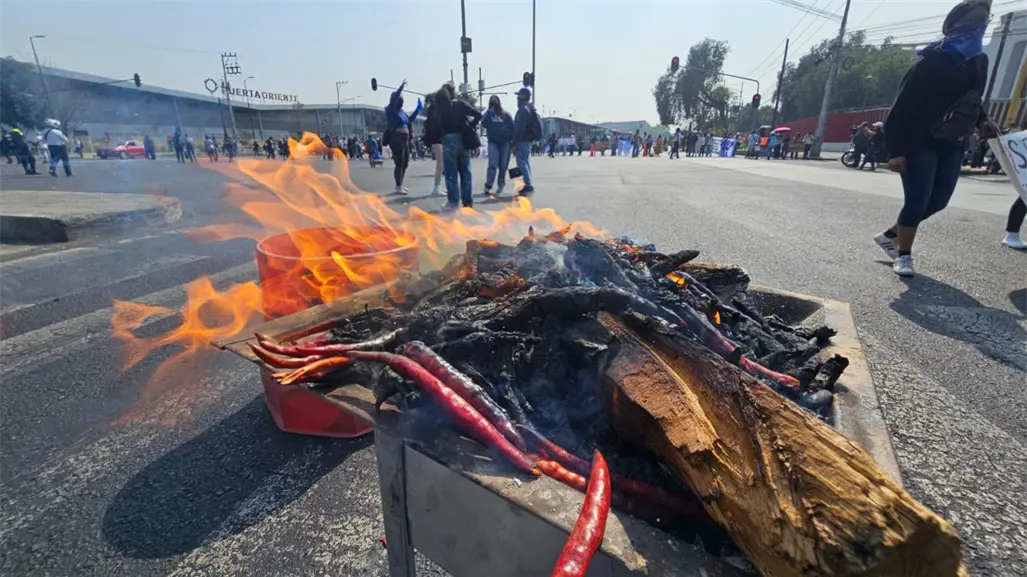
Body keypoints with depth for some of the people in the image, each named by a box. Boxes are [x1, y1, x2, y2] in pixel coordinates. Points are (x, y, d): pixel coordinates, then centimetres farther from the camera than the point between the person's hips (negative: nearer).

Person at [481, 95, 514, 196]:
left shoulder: (506, 115, 6)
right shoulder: (488, 114, 7)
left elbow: (512, 127, 5)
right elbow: (484, 124, -9)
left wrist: (513, 140, -2)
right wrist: (489, 113, -12)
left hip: (505, 142, 1)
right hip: (493, 142, -1)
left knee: (503, 165, 4)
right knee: (493, 164, -12)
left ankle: (500, 186, 15)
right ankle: (488, 186, -14)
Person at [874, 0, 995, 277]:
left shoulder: (979, 62, 9)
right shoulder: (931, 63, -14)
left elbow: (972, 98, 24)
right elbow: (902, 106, -18)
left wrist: (982, 121, 3)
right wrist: (896, 150, -24)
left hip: (951, 145, 8)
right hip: (919, 143, -8)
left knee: (938, 201, 8)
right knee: (917, 202, -8)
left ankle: (890, 234, 24)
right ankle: (904, 254, 6)